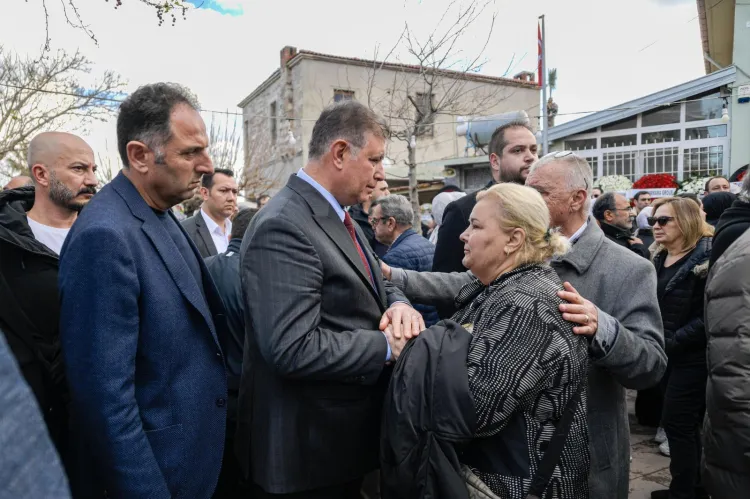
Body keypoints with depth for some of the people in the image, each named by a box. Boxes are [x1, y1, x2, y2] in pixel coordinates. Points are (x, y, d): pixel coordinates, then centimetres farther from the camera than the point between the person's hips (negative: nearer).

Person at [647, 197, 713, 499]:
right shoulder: (658, 259, 10)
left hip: (692, 356, -7)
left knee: (677, 423, -2)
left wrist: (672, 342, -20)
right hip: (667, 354, 7)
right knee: (687, 424, 16)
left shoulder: (705, 257, -13)